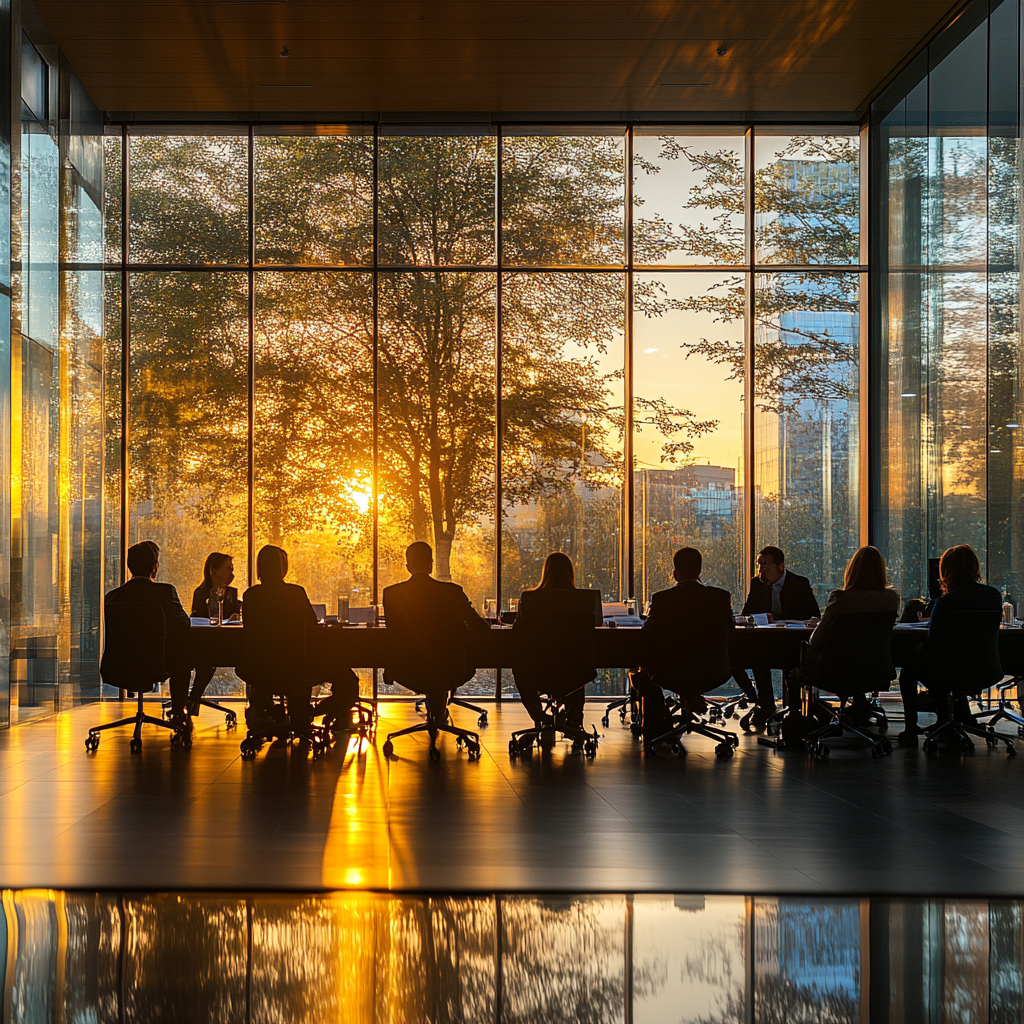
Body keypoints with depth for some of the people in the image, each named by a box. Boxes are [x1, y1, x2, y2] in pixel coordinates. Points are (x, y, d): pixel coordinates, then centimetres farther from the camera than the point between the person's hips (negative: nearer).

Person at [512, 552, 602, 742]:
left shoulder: (528, 598, -10)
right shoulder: (584, 600, -10)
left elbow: (516, 634, 5)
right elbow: (598, 622, 13)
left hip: (536, 676, 0)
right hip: (571, 678, 0)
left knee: (518, 667, 38)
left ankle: (538, 718, 34)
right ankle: (572, 719, 35)